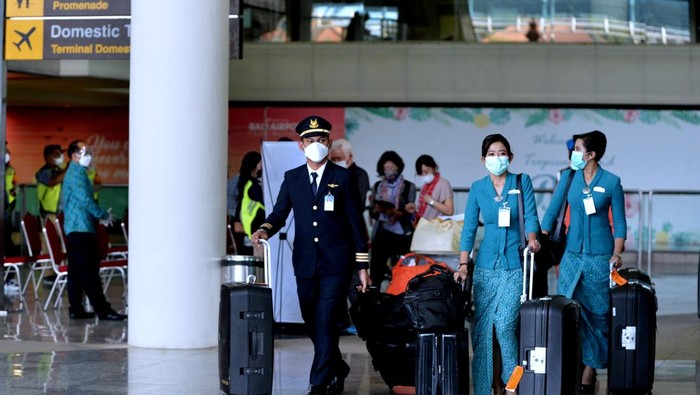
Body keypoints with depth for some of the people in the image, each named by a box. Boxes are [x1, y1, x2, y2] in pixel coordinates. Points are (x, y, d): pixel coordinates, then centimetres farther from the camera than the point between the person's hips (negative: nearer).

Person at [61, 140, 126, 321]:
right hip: (81, 228, -11)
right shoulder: (78, 173, -13)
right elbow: (85, 200, -19)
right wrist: (104, 215, -7)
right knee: (89, 271, -10)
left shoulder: (74, 172, 19)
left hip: (73, 229, 11)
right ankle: (103, 310, -11)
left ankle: (75, 309, 12)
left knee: (76, 270, 10)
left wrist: (99, 215, 18)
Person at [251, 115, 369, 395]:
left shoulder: (343, 178, 2)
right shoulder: (292, 178, 10)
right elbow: (280, 213, 7)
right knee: (312, 324, 10)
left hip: (336, 264, -4)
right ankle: (337, 369, 32)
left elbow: (355, 222, 2)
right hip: (305, 264, 4)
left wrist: (362, 267, -1)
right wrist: (265, 229, -17)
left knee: (325, 322, -12)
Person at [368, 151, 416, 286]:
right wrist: (377, 209, -8)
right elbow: (372, 213, 13)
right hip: (382, 233, 3)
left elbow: (409, 213, -1)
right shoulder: (377, 187, 14)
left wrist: (395, 212, -19)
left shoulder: (408, 187, 4)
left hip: (402, 235, -2)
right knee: (376, 269, -7)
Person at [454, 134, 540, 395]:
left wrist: (532, 240, -27)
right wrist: (463, 264, -3)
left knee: (504, 324, -13)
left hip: (515, 265, -3)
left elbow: (530, 216, -6)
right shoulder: (478, 188, 7)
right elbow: (469, 228, 5)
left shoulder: (522, 182, 2)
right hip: (486, 265, 3)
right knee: (482, 327, -1)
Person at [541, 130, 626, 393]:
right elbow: (552, 211, 5)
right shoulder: (569, 177, 3)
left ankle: (590, 371, 9)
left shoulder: (611, 182, -4)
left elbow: (619, 222, 0)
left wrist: (617, 255, -11)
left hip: (600, 256, -3)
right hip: (572, 253, 3)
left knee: (597, 314, 2)